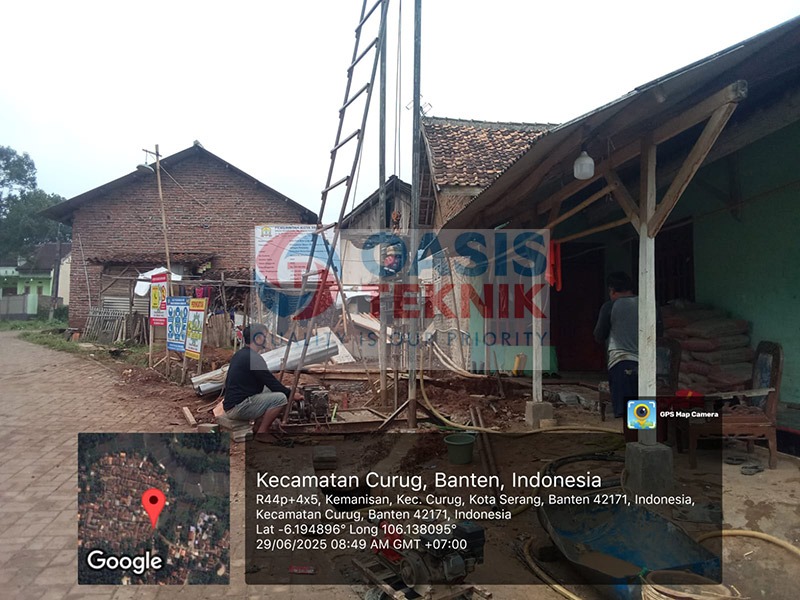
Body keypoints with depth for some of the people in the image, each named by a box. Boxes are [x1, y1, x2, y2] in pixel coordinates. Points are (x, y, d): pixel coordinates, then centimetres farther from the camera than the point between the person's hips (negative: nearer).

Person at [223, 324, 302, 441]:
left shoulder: (240, 355, 15)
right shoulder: (253, 358, -16)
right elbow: (272, 383, -13)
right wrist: (292, 394, 2)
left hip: (231, 404, 10)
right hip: (237, 408, -10)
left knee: (269, 391, 20)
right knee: (281, 398, -14)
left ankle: (257, 427, 14)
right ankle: (262, 432, -4)